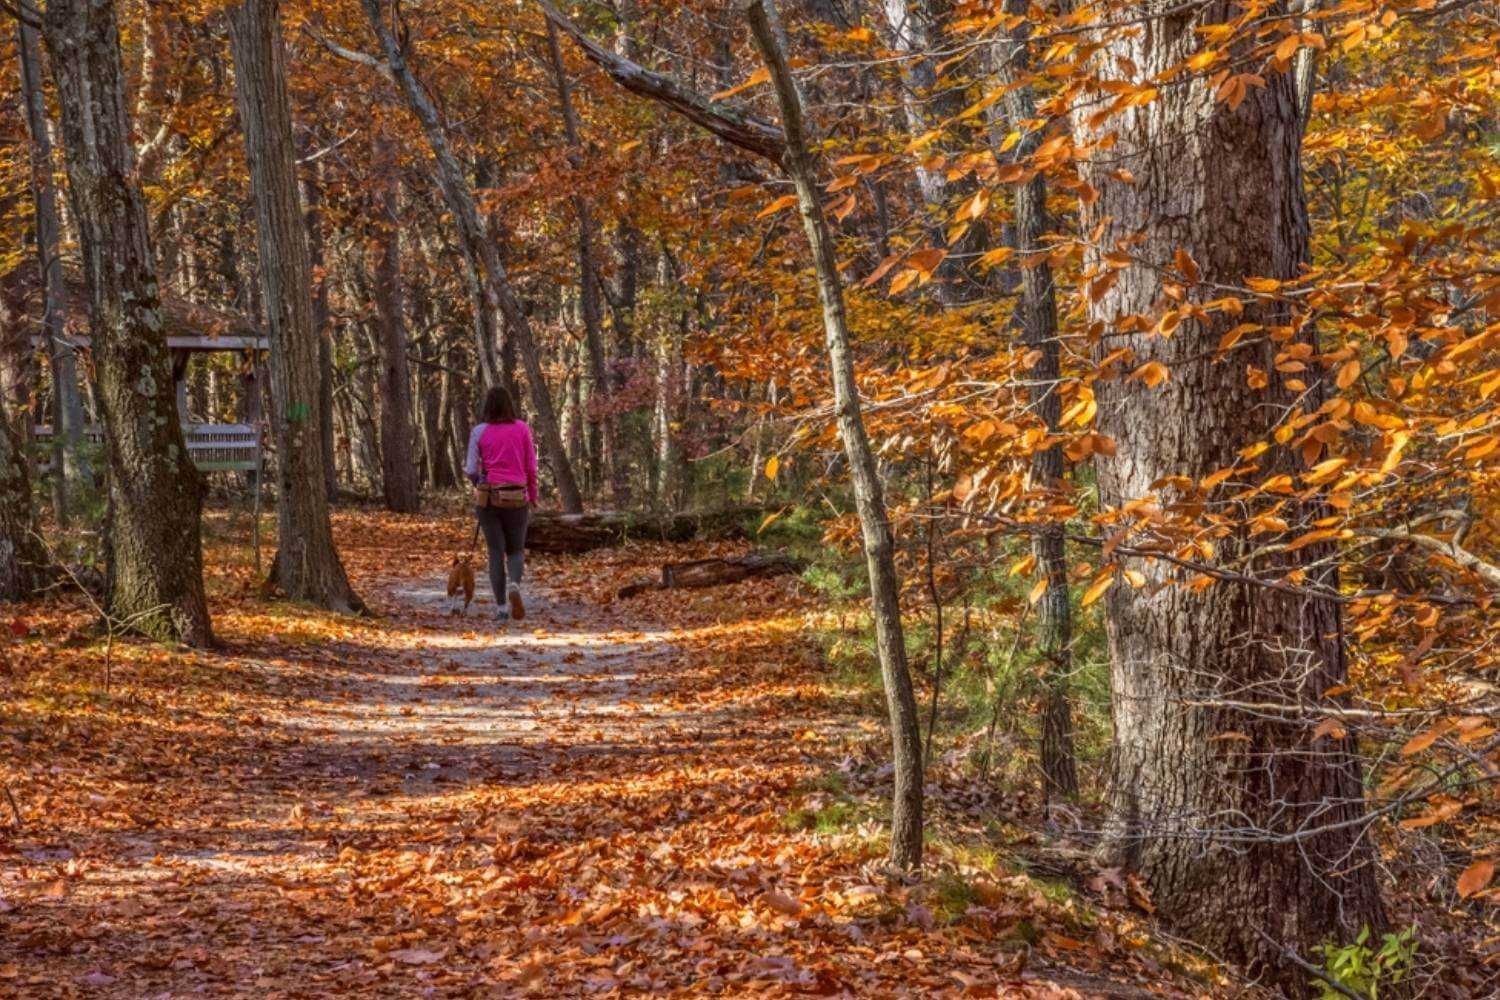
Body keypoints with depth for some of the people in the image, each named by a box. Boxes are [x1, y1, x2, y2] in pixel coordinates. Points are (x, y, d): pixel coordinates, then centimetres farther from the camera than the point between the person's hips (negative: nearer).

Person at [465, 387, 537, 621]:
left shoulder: (479, 432, -2)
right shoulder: (522, 428, 0)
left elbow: (472, 471, -3)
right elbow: (531, 467, 1)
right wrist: (533, 496, 12)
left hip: (488, 496, 0)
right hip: (517, 497, 0)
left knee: (496, 552, 8)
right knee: (516, 550, 13)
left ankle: (502, 607, 3)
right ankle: (514, 585, -18)